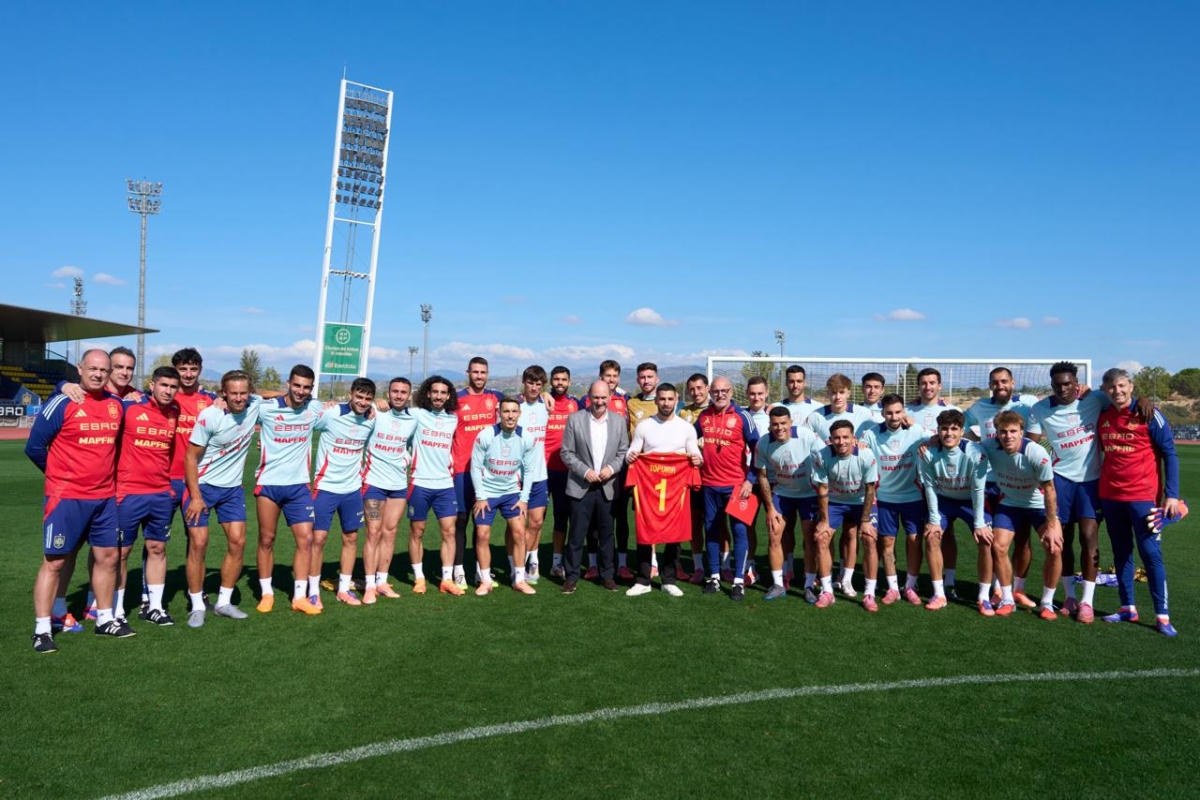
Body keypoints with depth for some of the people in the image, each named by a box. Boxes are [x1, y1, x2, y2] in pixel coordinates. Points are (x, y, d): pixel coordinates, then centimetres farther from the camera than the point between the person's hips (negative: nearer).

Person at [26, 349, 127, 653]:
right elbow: (34, 447, -4)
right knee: (54, 561, 0)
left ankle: (105, 618, 24)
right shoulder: (62, 403, -10)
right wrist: (58, 472, 6)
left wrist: (104, 473, 13)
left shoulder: (116, 405, 6)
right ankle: (42, 630, 8)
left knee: (108, 556, 11)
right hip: (66, 497, -6)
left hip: (105, 497, 6)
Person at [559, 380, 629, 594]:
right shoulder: (575, 419, -2)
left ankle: (607, 574, 23)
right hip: (581, 486, -2)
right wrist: (585, 471, -13)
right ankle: (571, 576, 14)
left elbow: (623, 451, 6)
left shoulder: (619, 421, 5)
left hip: (608, 487, 2)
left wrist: (611, 468, -11)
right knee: (577, 534, 2)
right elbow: (566, 452, -2)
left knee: (606, 534, 10)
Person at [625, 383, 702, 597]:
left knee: (674, 533, 5)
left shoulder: (687, 428, 6)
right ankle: (643, 580, 12)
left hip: (677, 486, 1)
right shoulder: (643, 426, 5)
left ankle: (669, 580, 18)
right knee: (644, 532, 2)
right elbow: (632, 452, 9)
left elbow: (695, 454, 9)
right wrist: (630, 456, -14)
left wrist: (698, 459, -13)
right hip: (647, 485, 0)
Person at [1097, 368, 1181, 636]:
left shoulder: (1149, 414, -7)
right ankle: (1128, 608, 19)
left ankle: (1162, 615, 5)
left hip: (1143, 496, -4)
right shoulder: (1102, 416, 6)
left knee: (1150, 553, -3)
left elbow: (1169, 454, -6)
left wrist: (1171, 494, -12)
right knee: (1121, 552, 10)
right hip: (1110, 496, 4)